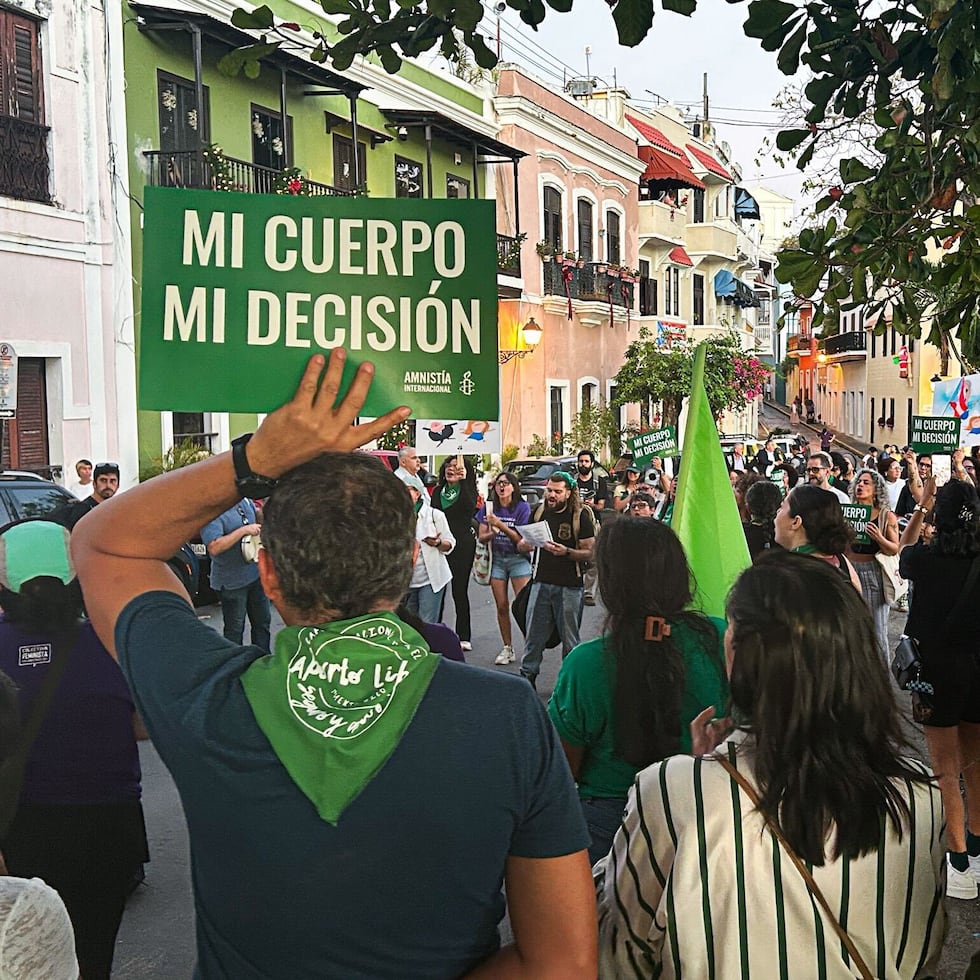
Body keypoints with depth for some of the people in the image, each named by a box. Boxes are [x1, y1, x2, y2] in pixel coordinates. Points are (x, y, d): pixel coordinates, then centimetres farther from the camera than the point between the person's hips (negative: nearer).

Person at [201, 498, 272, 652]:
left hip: (255, 574, 8)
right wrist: (244, 531, -29)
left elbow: (258, 519, 22)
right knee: (235, 628, 6)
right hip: (232, 582, -8)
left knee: (263, 621, 17)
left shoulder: (245, 501, 3)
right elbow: (214, 547, -31)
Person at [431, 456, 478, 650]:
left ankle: (464, 636, 8)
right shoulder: (438, 491, 14)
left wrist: (463, 480, -30)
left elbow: (469, 505, -23)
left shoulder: (468, 490, 0)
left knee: (459, 590, 0)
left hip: (462, 546, -4)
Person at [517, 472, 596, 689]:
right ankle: (527, 675, 16)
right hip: (541, 582, 4)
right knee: (533, 635, 6)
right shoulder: (539, 512, 8)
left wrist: (567, 552, -23)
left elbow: (590, 553, -7)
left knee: (569, 638, 4)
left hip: (569, 586, -4)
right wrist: (524, 545, -7)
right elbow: (522, 546, 16)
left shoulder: (580, 516, -5)